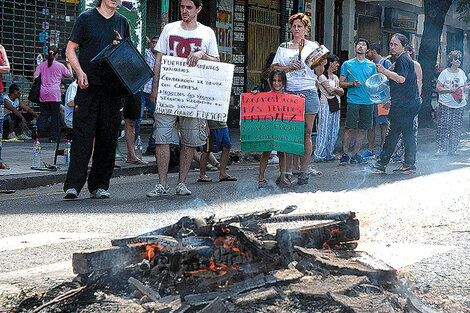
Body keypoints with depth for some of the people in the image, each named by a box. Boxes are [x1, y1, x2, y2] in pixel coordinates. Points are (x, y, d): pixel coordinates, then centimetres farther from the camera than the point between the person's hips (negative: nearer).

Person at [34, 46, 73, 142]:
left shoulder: (41, 65, 7)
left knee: (44, 113, 11)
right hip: (54, 93, -3)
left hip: (43, 92, 3)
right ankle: (53, 137, 4)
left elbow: (35, 77, 1)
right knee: (55, 115, 4)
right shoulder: (60, 66, 0)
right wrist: (68, 65, 22)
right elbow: (70, 75, 9)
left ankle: (38, 129, -15)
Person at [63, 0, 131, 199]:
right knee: (83, 134, -10)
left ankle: (99, 186, 9)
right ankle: (73, 185, -11)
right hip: (89, 85, -3)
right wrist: (80, 72, -11)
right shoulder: (86, 18, 4)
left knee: (108, 137, 2)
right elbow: (70, 50, 4)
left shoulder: (122, 23, 14)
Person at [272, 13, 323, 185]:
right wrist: (290, 67, -7)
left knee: (306, 132, -1)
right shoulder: (283, 47, 14)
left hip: (308, 93, 0)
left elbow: (318, 73, 11)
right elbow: (274, 68, 8)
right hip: (288, 92, 0)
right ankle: (287, 170, -2)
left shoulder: (313, 46, 12)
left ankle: (304, 168, 3)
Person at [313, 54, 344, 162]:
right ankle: (318, 155, -7)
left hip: (336, 105, 7)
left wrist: (334, 89, -9)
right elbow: (330, 91, -13)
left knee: (334, 131, 6)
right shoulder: (322, 76, -5)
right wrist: (338, 89, 1)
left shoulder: (335, 77, 18)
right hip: (325, 104, -7)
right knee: (324, 130, -9)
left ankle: (329, 154, 11)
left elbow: (341, 93, 9)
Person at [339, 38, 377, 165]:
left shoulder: (371, 65, 15)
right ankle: (345, 154, -2)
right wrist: (353, 84, -12)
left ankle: (355, 154, 11)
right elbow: (341, 83, 5)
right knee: (350, 128, -9)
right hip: (353, 101, -3)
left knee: (363, 129, 3)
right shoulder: (347, 64, 7)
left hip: (368, 101, 3)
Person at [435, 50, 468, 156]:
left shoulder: (461, 72, 10)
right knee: (444, 126, -8)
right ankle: (441, 149, -3)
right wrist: (450, 90, -19)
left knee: (456, 128, 4)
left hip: (459, 104, 4)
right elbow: (438, 88, -7)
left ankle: (452, 150, 11)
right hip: (446, 104, -4)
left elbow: (465, 87, 20)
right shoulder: (444, 73, -4)